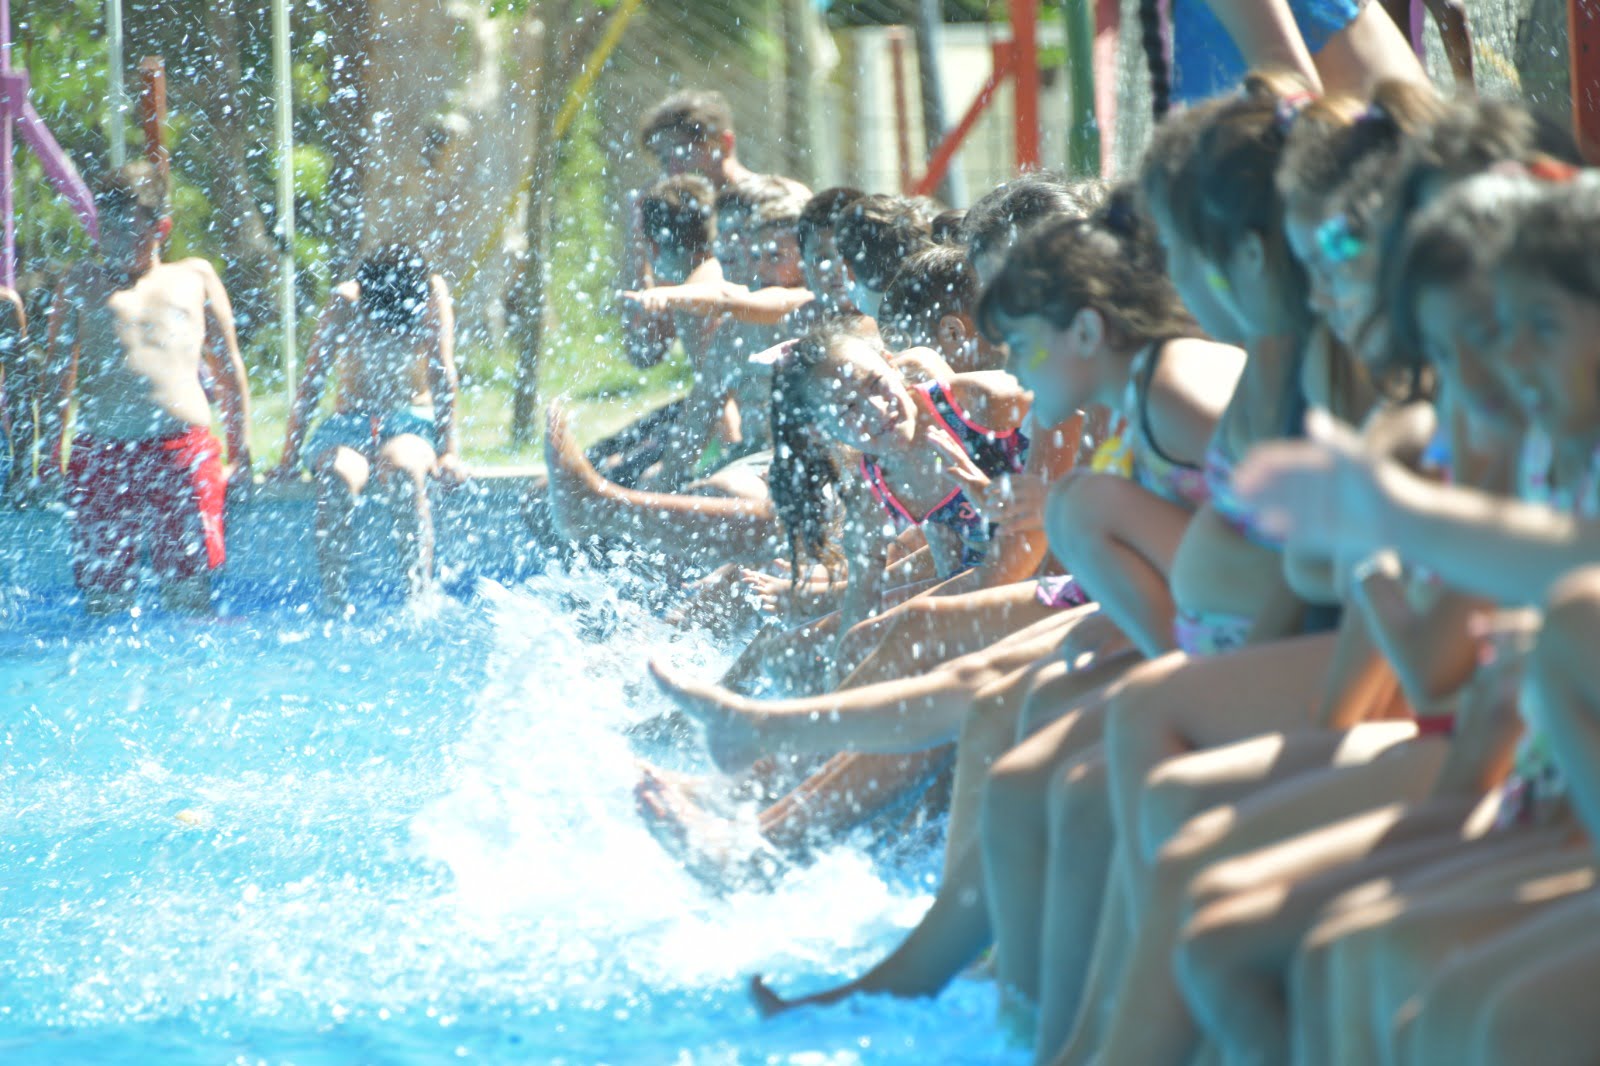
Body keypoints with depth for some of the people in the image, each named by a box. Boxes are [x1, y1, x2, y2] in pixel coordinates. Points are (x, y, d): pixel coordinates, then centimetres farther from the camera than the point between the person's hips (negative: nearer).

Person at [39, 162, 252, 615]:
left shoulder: (196, 277, 19)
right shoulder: (81, 284, 19)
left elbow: (229, 369, 21)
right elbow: (58, 370, 18)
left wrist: (240, 454, 14)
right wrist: (51, 451, 9)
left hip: (182, 449, -1)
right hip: (100, 451, 1)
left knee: (187, 592, -6)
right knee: (103, 594, -3)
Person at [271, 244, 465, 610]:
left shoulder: (433, 294, -9)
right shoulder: (344, 302, -10)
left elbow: (443, 377, -6)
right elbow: (312, 382, -6)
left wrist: (450, 451, -12)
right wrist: (290, 458, -10)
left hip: (411, 427, 0)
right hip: (349, 425, 0)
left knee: (405, 469, -38)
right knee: (339, 475, -37)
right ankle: (335, 605, -37)